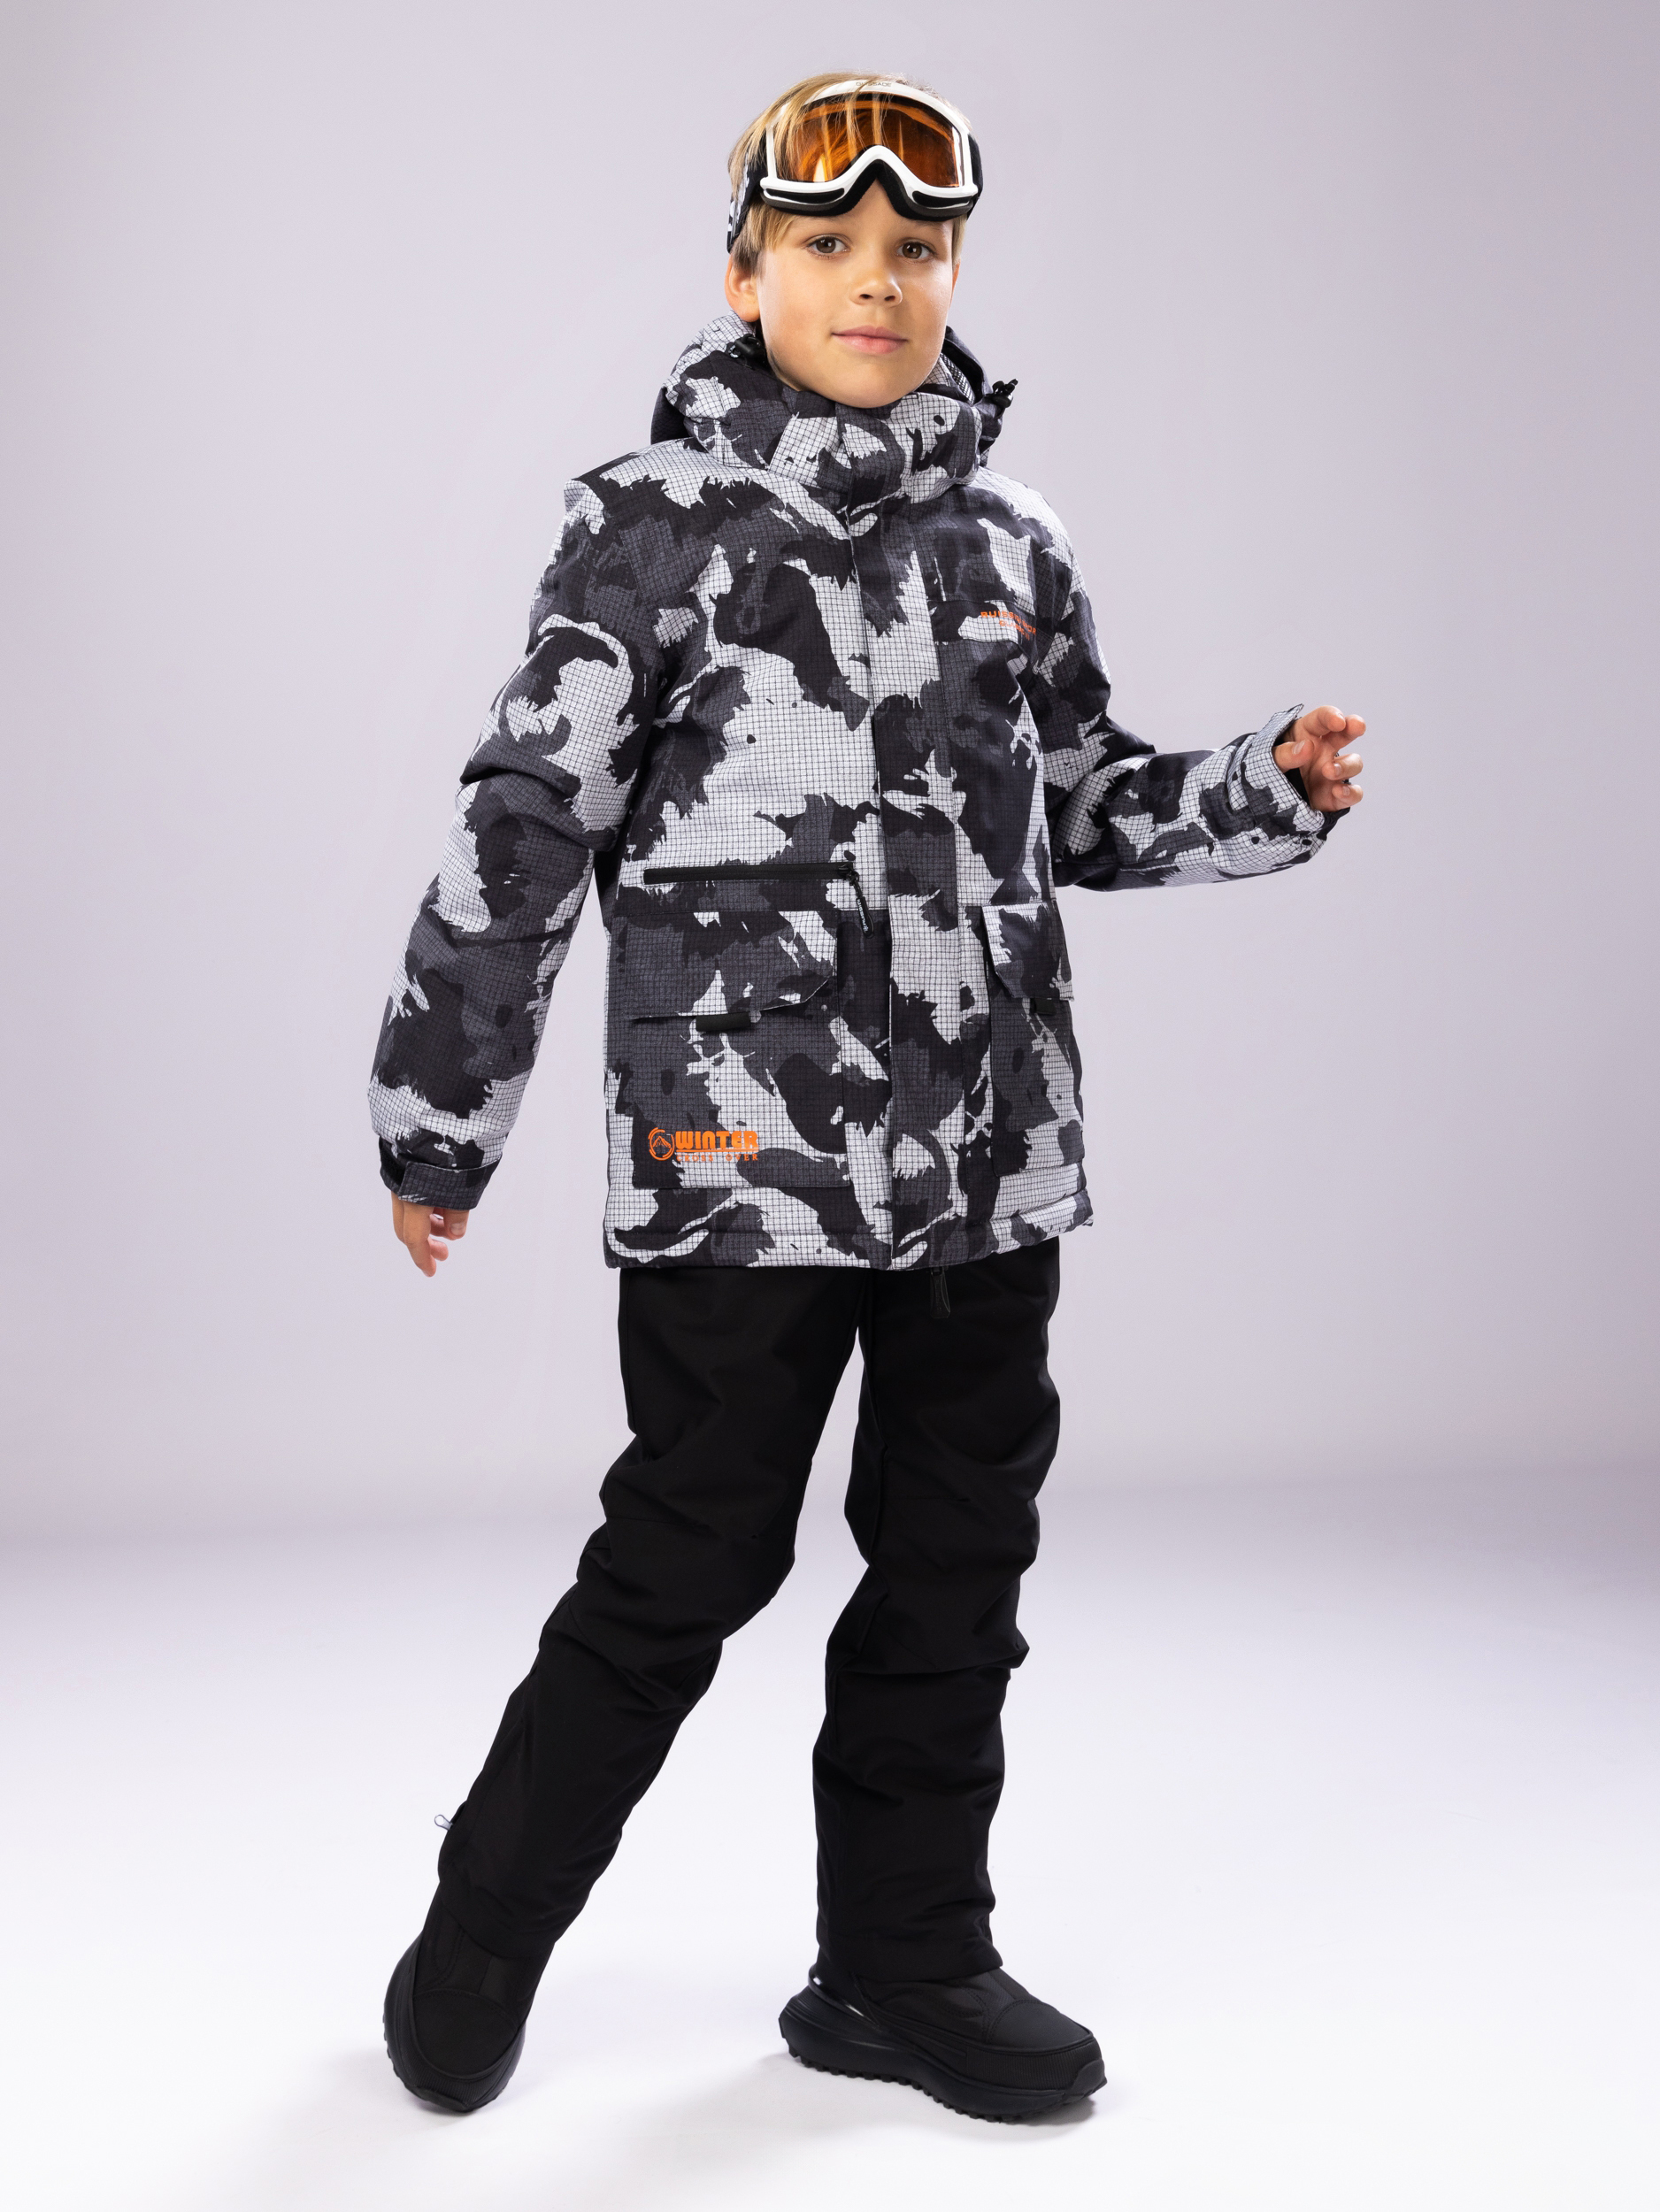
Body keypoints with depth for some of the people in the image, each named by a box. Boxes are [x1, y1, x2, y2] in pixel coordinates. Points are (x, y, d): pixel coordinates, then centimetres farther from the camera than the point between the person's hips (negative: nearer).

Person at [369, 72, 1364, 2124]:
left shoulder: (1010, 545, 11)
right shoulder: (657, 523, -4)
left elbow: (1085, 806, 21)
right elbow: (520, 834, -4)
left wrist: (1267, 789, 3)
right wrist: (436, 1125, -3)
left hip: (990, 1163, 6)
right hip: (745, 1162, -5)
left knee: (958, 1565, 12)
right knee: (685, 1567, 1)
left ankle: (906, 1965, 29)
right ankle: (479, 1945, 23)